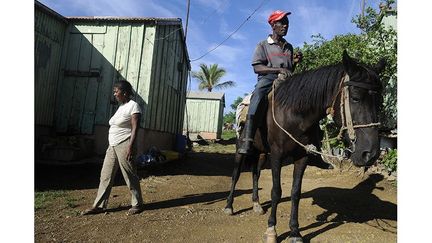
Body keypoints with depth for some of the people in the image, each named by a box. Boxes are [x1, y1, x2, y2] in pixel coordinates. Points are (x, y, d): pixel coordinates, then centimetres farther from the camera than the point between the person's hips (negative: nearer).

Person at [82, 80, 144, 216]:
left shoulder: (133, 106, -9)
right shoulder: (121, 107, 18)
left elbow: (135, 129, -17)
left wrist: (130, 147, -23)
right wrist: (111, 145, 18)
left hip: (124, 145, -9)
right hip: (113, 146, 9)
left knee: (130, 176, 0)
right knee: (106, 175, 9)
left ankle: (137, 204, 13)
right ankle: (99, 205, 17)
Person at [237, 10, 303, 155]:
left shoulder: (289, 47, 24)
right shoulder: (263, 45, 9)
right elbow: (257, 68, -3)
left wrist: (295, 62, 6)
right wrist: (278, 69, -15)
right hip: (267, 79, -5)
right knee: (259, 97, -37)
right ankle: (247, 141, -45)